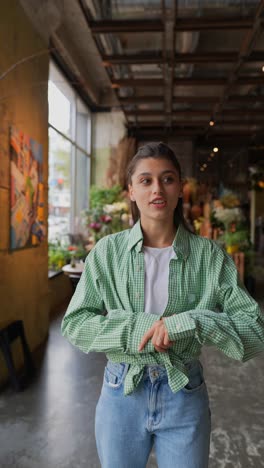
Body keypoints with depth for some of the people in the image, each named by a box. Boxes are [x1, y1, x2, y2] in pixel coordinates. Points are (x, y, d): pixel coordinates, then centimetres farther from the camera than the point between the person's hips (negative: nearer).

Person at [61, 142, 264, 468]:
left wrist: (190, 324, -25)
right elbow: (74, 324, -7)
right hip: (121, 393, 1)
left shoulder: (209, 256, -8)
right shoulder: (107, 252, -7)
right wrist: (138, 330, -21)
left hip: (185, 395, 0)